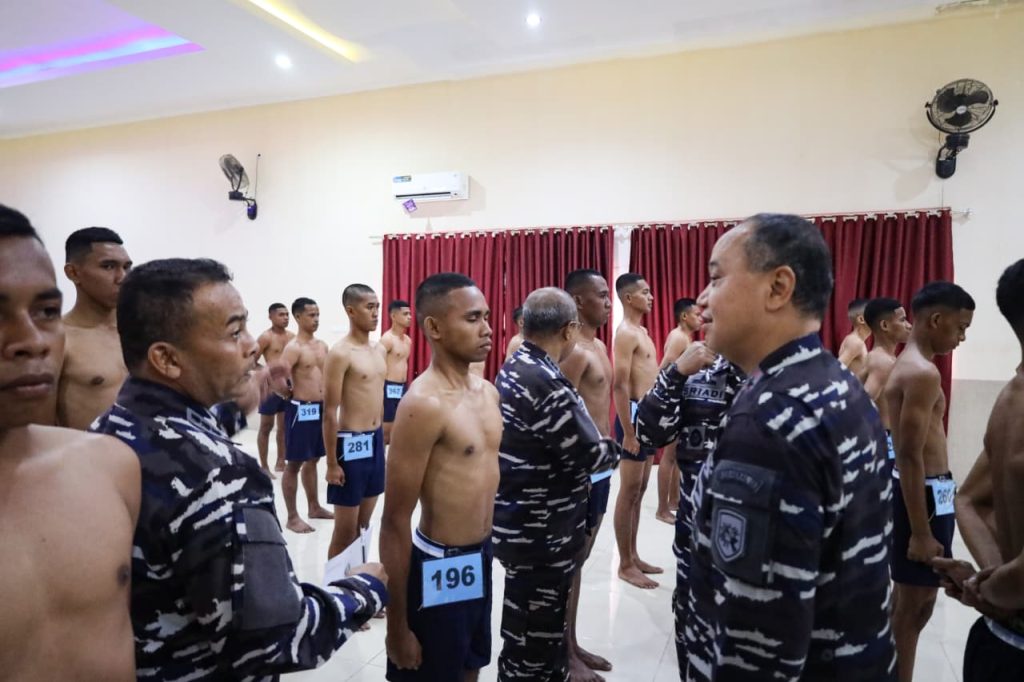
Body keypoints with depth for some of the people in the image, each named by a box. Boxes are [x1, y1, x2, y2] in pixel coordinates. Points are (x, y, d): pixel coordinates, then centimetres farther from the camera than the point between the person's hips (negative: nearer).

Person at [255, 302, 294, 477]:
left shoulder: (292, 336, 7)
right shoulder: (266, 337, -9)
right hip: (271, 386, -6)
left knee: (284, 426, 13)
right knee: (266, 426, 4)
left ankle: (280, 462, 25)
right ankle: (264, 466, 12)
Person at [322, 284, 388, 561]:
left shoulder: (380, 350, 9)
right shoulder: (340, 353, -14)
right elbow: (330, 413, -15)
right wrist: (332, 463, -14)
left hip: (376, 441, 7)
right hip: (351, 443, -7)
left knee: (364, 523, 18)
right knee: (345, 530, 4)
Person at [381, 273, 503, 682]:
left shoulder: (487, 392, 3)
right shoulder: (424, 404, -22)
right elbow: (395, 523, -19)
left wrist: (487, 551, 18)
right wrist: (397, 626, -14)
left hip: (481, 560, 8)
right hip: (440, 569, -8)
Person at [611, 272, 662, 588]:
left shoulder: (641, 330, 16)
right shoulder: (626, 333, -14)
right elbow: (620, 385, -20)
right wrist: (628, 432, -22)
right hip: (635, 414, -10)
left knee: (639, 490, 15)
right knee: (629, 492, -1)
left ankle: (633, 556, 26)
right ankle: (625, 565, 10)